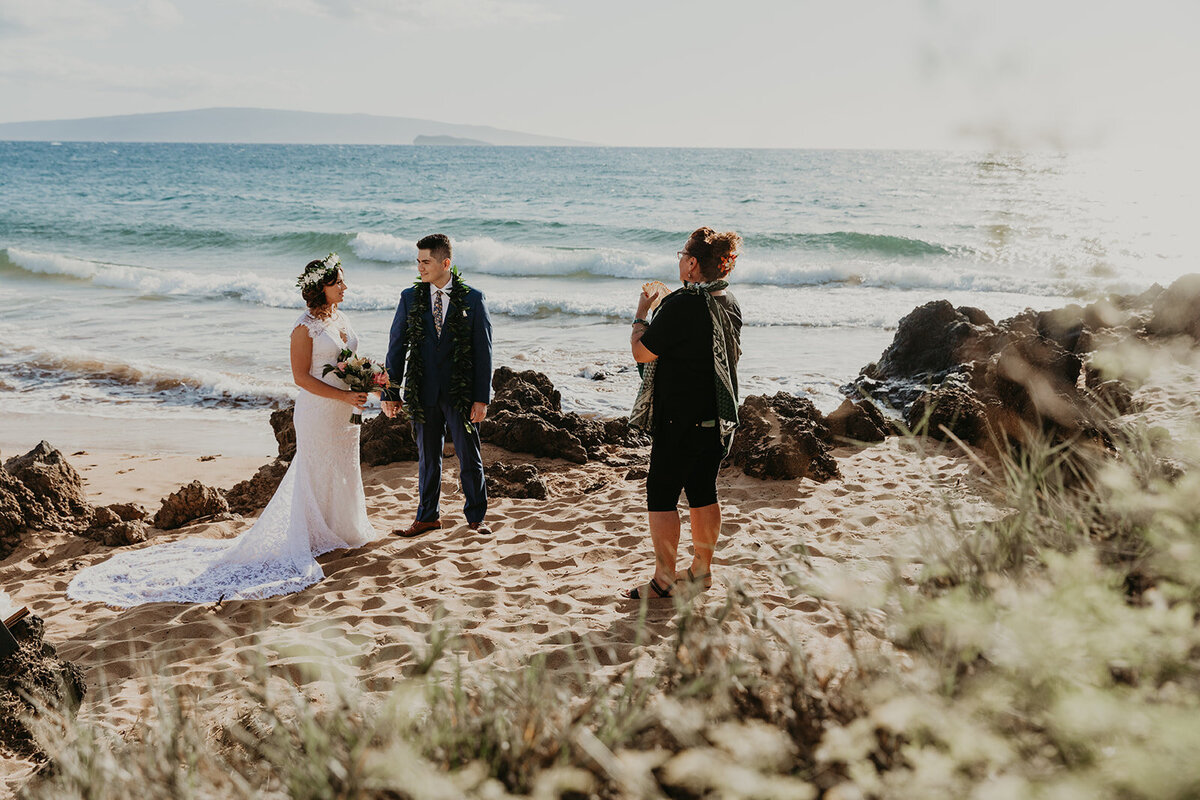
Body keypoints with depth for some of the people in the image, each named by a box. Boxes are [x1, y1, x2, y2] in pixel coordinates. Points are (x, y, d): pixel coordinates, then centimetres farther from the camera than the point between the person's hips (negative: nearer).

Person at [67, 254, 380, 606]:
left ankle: (343, 530, 31)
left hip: (346, 411, 8)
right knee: (316, 475, 3)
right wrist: (343, 396, -22)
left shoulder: (341, 318, 10)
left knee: (344, 471, 16)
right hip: (318, 412, -8)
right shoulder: (305, 326, -15)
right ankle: (314, 536, 16)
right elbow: (301, 377, -18)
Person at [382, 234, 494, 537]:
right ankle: (428, 516, 27)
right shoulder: (410, 298, 3)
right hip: (423, 392, 2)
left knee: (469, 457, 6)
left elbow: (483, 350, -4)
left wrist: (481, 397, -8)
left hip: (462, 393, -2)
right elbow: (397, 347, 5)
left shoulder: (472, 299, -4)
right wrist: (390, 392, 1)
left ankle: (475, 517, 21)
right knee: (427, 457, 13)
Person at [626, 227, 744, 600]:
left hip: (681, 419, -8)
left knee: (661, 496, 1)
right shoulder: (730, 303, 6)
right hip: (718, 416, 8)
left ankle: (664, 580, 5)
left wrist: (641, 313, 2)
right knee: (703, 492, 16)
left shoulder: (682, 305, -20)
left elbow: (642, 352, -15)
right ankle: (702, 570, 26)